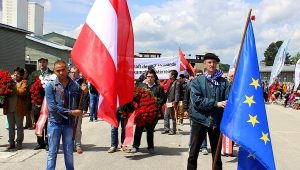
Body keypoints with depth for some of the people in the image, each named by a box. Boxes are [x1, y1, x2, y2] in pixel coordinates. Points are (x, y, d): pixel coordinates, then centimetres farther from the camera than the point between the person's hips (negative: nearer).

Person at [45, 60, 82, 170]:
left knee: (69, 152, 12)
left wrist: (84, 92, -6)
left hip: (69, 123, 2)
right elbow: (52, 107, -14)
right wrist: (70, 112, -14)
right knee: (52, 152, 6)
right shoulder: (51, 86, -5)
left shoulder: (75, 86, 2)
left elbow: (80, 104, 9)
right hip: (55, 123, -2)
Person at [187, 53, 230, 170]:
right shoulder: (197, 81, -1)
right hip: (200, 120, -1)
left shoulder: (224, 82, 4)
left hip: (217, 122, 1)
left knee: (216, 154, 13)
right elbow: (197, 101, -13)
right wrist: (216, 104, -20)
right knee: (193, 153, 6)